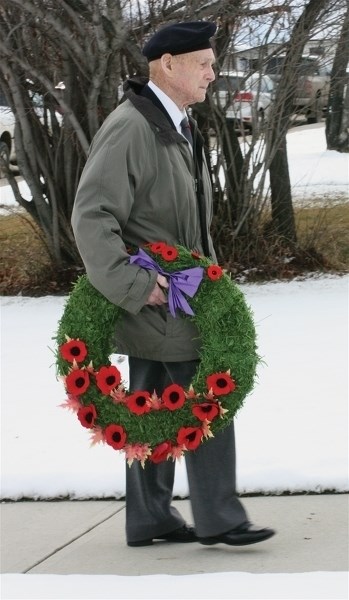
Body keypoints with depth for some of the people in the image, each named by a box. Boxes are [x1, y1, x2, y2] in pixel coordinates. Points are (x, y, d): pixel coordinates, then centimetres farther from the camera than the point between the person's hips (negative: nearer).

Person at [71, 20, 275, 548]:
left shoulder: (181, 127, 13)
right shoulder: (130, 128, -18)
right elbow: (91, 216, -24)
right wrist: (132, 284, -27)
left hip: (174, 293, 10)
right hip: (154, 296, -10)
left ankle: (150, 518, 20)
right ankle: (216, 518, -2)